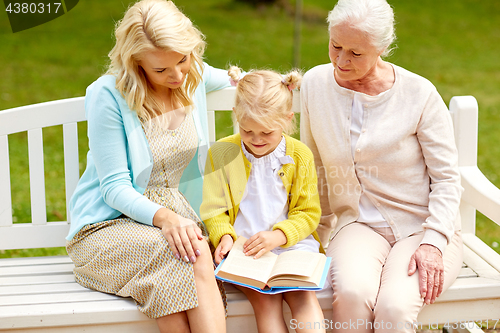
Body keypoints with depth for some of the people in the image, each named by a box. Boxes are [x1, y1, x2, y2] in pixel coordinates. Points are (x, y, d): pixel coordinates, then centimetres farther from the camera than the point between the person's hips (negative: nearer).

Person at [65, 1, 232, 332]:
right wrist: (163, 217, -32)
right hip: (109, 226, -4)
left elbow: (226, 79, 33)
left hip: (177, 214, 4)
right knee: (195, 260, -36)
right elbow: (114, 187, -15)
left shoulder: (195, 76, 4)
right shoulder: (107, 95, -14)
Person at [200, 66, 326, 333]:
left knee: (304, 295, -25)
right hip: (241, 249, -1)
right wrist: (224, 236, -16)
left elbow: (308, 213, 4)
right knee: (265, 299, -25)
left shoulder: (300, 156, 5)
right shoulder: (221, 154, 4)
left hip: (290, 243, 1)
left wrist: (278, 236, -14)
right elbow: (213, 210, 5)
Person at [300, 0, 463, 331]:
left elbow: (447, 179, -4)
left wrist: (433, 243, -16)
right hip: (357, 224, 2)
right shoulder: (315, 83, 1)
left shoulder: (420, 94, -9)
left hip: (423, 226, -2)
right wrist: (318, 226, 16)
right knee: (352, 294, -32)